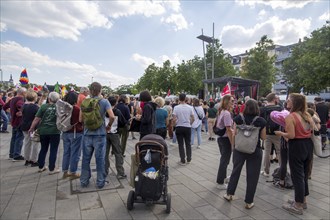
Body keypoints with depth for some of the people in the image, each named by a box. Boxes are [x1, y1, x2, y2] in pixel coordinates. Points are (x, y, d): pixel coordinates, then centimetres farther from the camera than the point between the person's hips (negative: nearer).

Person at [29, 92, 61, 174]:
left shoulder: (43, 106, -4)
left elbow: (37, 119, -4)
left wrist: (31, 128, 6)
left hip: (43, 131, 2)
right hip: (54, 131, -2)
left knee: (43, 149, 18)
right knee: (53, 150, 6)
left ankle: (41, 167, 29)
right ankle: (52, 169, 10)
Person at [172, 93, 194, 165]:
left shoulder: (176, 107, -9)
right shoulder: (190, 107, -3)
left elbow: (174, 119, -13)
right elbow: (193, 119, 0)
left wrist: (176, 124, 6)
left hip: (179, 127, -2)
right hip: (188, 127, 2)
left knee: (181, 144, 6)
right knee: (188, 144, 14)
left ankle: (183, 161, 11)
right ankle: (188, 159, 22)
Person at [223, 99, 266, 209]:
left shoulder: (238, 118, -8)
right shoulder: (261, 121, -10)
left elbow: (234, 133, -3)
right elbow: (263, 137, -2)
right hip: (255, 150, -1)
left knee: (236, 171, 20)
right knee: (252, 175, 10)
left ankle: (229, 194, 30)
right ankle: (248, 202, 18)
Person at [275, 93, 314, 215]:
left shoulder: (290, 117, -17)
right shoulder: (307, 115, 6)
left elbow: (291, 135, -21)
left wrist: (281, 133, -4)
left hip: (297, 146, -8)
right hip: (308, 144, 8)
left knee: (297, 175, 3)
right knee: (304, 174, 20)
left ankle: (298, 206, 15)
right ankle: (303, 200, 35)